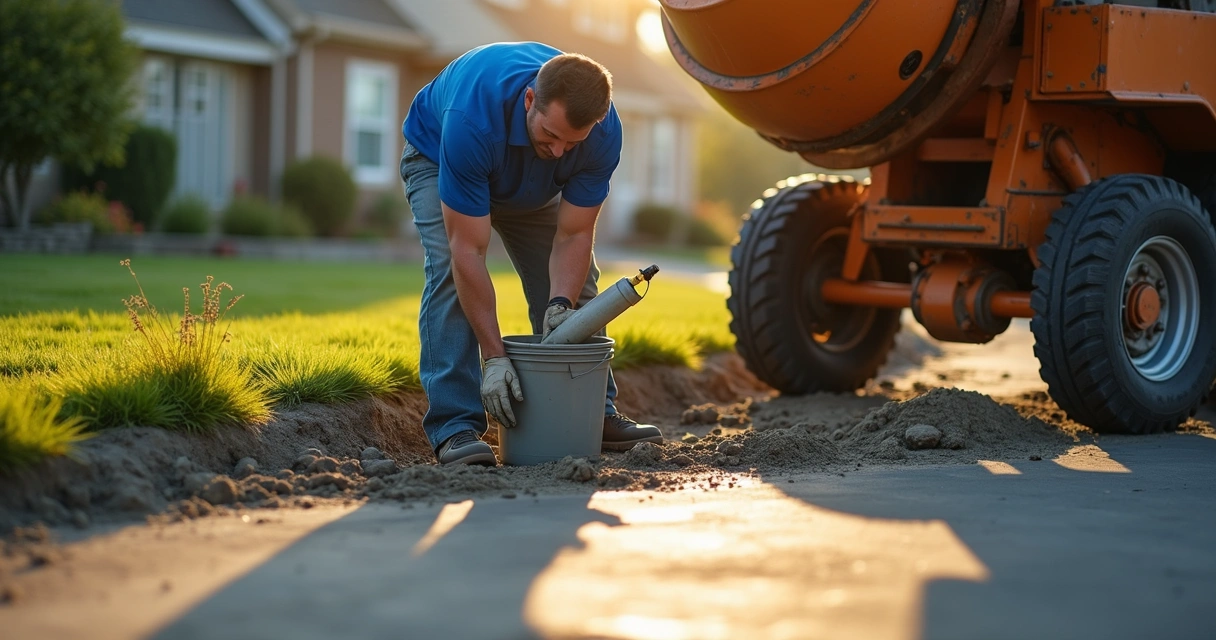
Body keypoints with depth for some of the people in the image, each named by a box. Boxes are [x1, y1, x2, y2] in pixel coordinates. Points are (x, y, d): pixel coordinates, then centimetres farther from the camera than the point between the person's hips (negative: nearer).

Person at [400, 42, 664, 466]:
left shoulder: (603, 132, -33)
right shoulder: (473, 120, -46)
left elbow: (573, 235, -24)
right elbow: (468, 251, -42)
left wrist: (561, 306, -42)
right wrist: (494, 358, -42)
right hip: (436, 156, -4)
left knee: (574, 280, -2)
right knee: (450, 271, -25)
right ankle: (454, 425, -23)